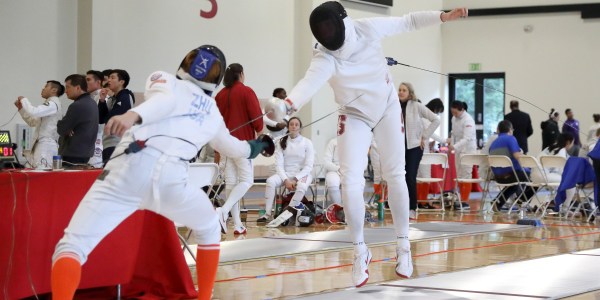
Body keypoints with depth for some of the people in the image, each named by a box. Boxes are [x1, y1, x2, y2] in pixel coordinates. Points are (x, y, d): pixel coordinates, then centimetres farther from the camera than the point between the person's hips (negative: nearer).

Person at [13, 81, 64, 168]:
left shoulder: (53, 104, -10)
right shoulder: (50, 104, 21)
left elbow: (33, 112, -24)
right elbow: (33, 122, 28)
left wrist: (24, 100, -7)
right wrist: (21, 108, 18)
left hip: (46, 144, -10)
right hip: (41, 144, 10)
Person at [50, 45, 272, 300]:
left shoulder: (163, 79, 23)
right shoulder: (212, 111, 32)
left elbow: (167, 99, -3)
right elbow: (230, 147, 54)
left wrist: (133, 115, -24)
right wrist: (252, 148, 76)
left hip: (130, 169, -3)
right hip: (170, 178, 3)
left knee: (71, 248, -7)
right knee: (209, 229, 35)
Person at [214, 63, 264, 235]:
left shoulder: (220, 95, 7)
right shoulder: (246, 92, -7)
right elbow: (256, 115, -10)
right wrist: (259, 129, 11)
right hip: (243, 141, -6)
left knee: (231, 181, 7)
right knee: (246, 180, -2)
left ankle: (237, 224, 7)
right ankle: (224, 211, -22)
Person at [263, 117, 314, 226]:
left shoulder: (307, 143, -1)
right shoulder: (282, 142, 4)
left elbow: (308, 166, -6)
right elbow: (279, 164, -2)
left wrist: (295, 180, -19)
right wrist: (286, 180, -18)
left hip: (302, 174, -2)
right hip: (285, 174, 2)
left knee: (302, 186, -38)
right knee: (270, 181, -29)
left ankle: (287, 212, -30)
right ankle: (267, 214, -28)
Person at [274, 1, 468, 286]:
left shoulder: (368, 28, -24)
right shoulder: (324, 57, -32)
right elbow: (310, 81, -54)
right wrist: (288, 103, -75)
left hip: (387, 108, 2)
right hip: (354, 116, -2)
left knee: (395, 176, 5)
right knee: (351, 182, -15)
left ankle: (403, 246, 21)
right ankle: (360, 252, 3)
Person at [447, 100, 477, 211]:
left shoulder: (468, 120, -19)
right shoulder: (454, 118, 4)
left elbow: (467, 138, -26)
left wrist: (454, 146, -36)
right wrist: (451, 141, 3)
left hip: (468, 149, -8)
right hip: (458, 149, 8)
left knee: (466, 175, -7)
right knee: (459, 175, 11)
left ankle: (465, 202, -5)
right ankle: (462, 199, 18)